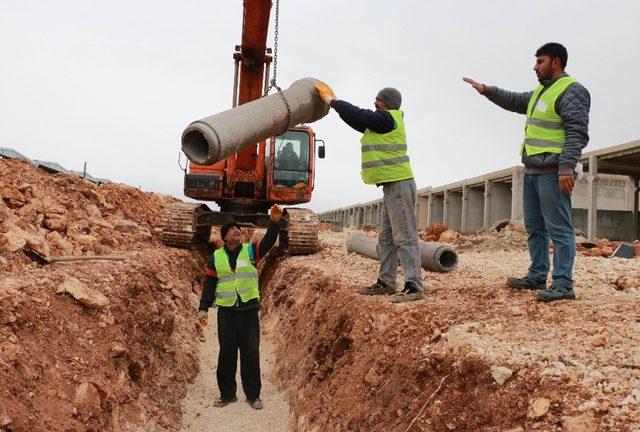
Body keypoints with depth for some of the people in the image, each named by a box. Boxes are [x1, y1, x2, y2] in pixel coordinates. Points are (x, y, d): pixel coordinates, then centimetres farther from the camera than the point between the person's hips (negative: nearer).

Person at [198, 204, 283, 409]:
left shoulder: (251, 251, 1)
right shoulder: (216, 257, 4)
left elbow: (269, 240, -16)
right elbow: (209, 284, 6)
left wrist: (275, 220, -32)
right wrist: (204, 308, 0)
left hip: (249, 310, -1)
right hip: (226, 311, 1)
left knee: (251, 353, 4)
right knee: (226, 353, 8)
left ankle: (253, 395, 16)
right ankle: (227, 394, 22)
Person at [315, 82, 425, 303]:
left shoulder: (387, 118, -10)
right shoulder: (384, 122, 20)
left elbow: (358, 116, -12)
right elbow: (359, 122, 24)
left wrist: (332, 100, 1)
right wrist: (334, 102, 21)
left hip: (400, 184, -11)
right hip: (392, 185, 11)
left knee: (404, 236, -11)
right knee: (386, 238, 13)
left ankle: (414, 286, -10)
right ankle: (386, 282, 20)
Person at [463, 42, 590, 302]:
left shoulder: (572, 91, -8)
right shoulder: (541, 91, 20)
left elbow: (577, 132, -17)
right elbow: (515, 101, 37)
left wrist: (566, 167, -25)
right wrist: (486, 90, 30)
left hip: (553, 172, -10)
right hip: (532, 171, 10)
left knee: (559, 228, -9)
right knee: (534, 227, 12)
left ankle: (563, 285, -7)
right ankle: (537, 277, 21)